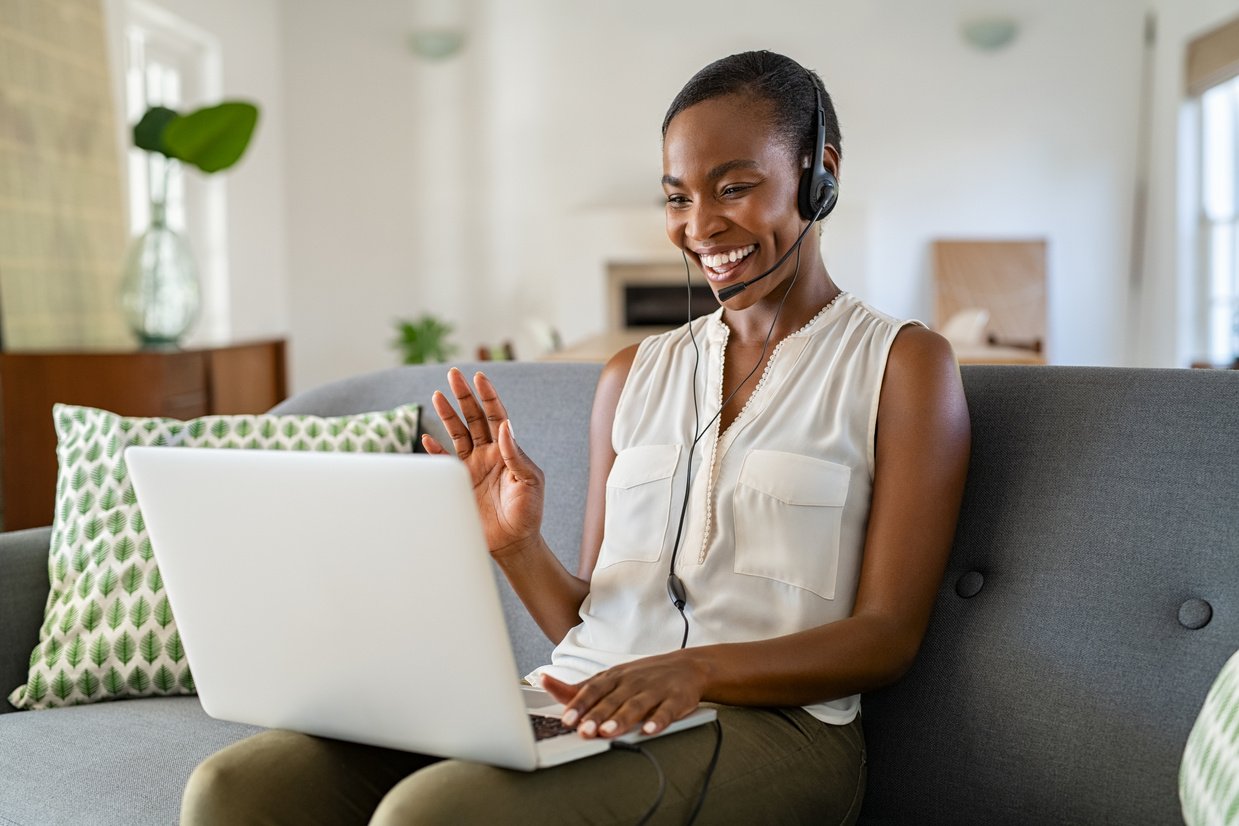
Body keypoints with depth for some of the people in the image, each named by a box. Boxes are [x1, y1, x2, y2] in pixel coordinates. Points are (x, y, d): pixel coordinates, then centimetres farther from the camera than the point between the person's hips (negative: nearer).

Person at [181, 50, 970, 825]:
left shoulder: (904, 364, 3)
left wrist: (696, 669, -21)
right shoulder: (634, 376, 17)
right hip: (579, 704, 5)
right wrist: (517, 545, -5)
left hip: (768, 719, -4)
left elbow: (888, 638, -4)